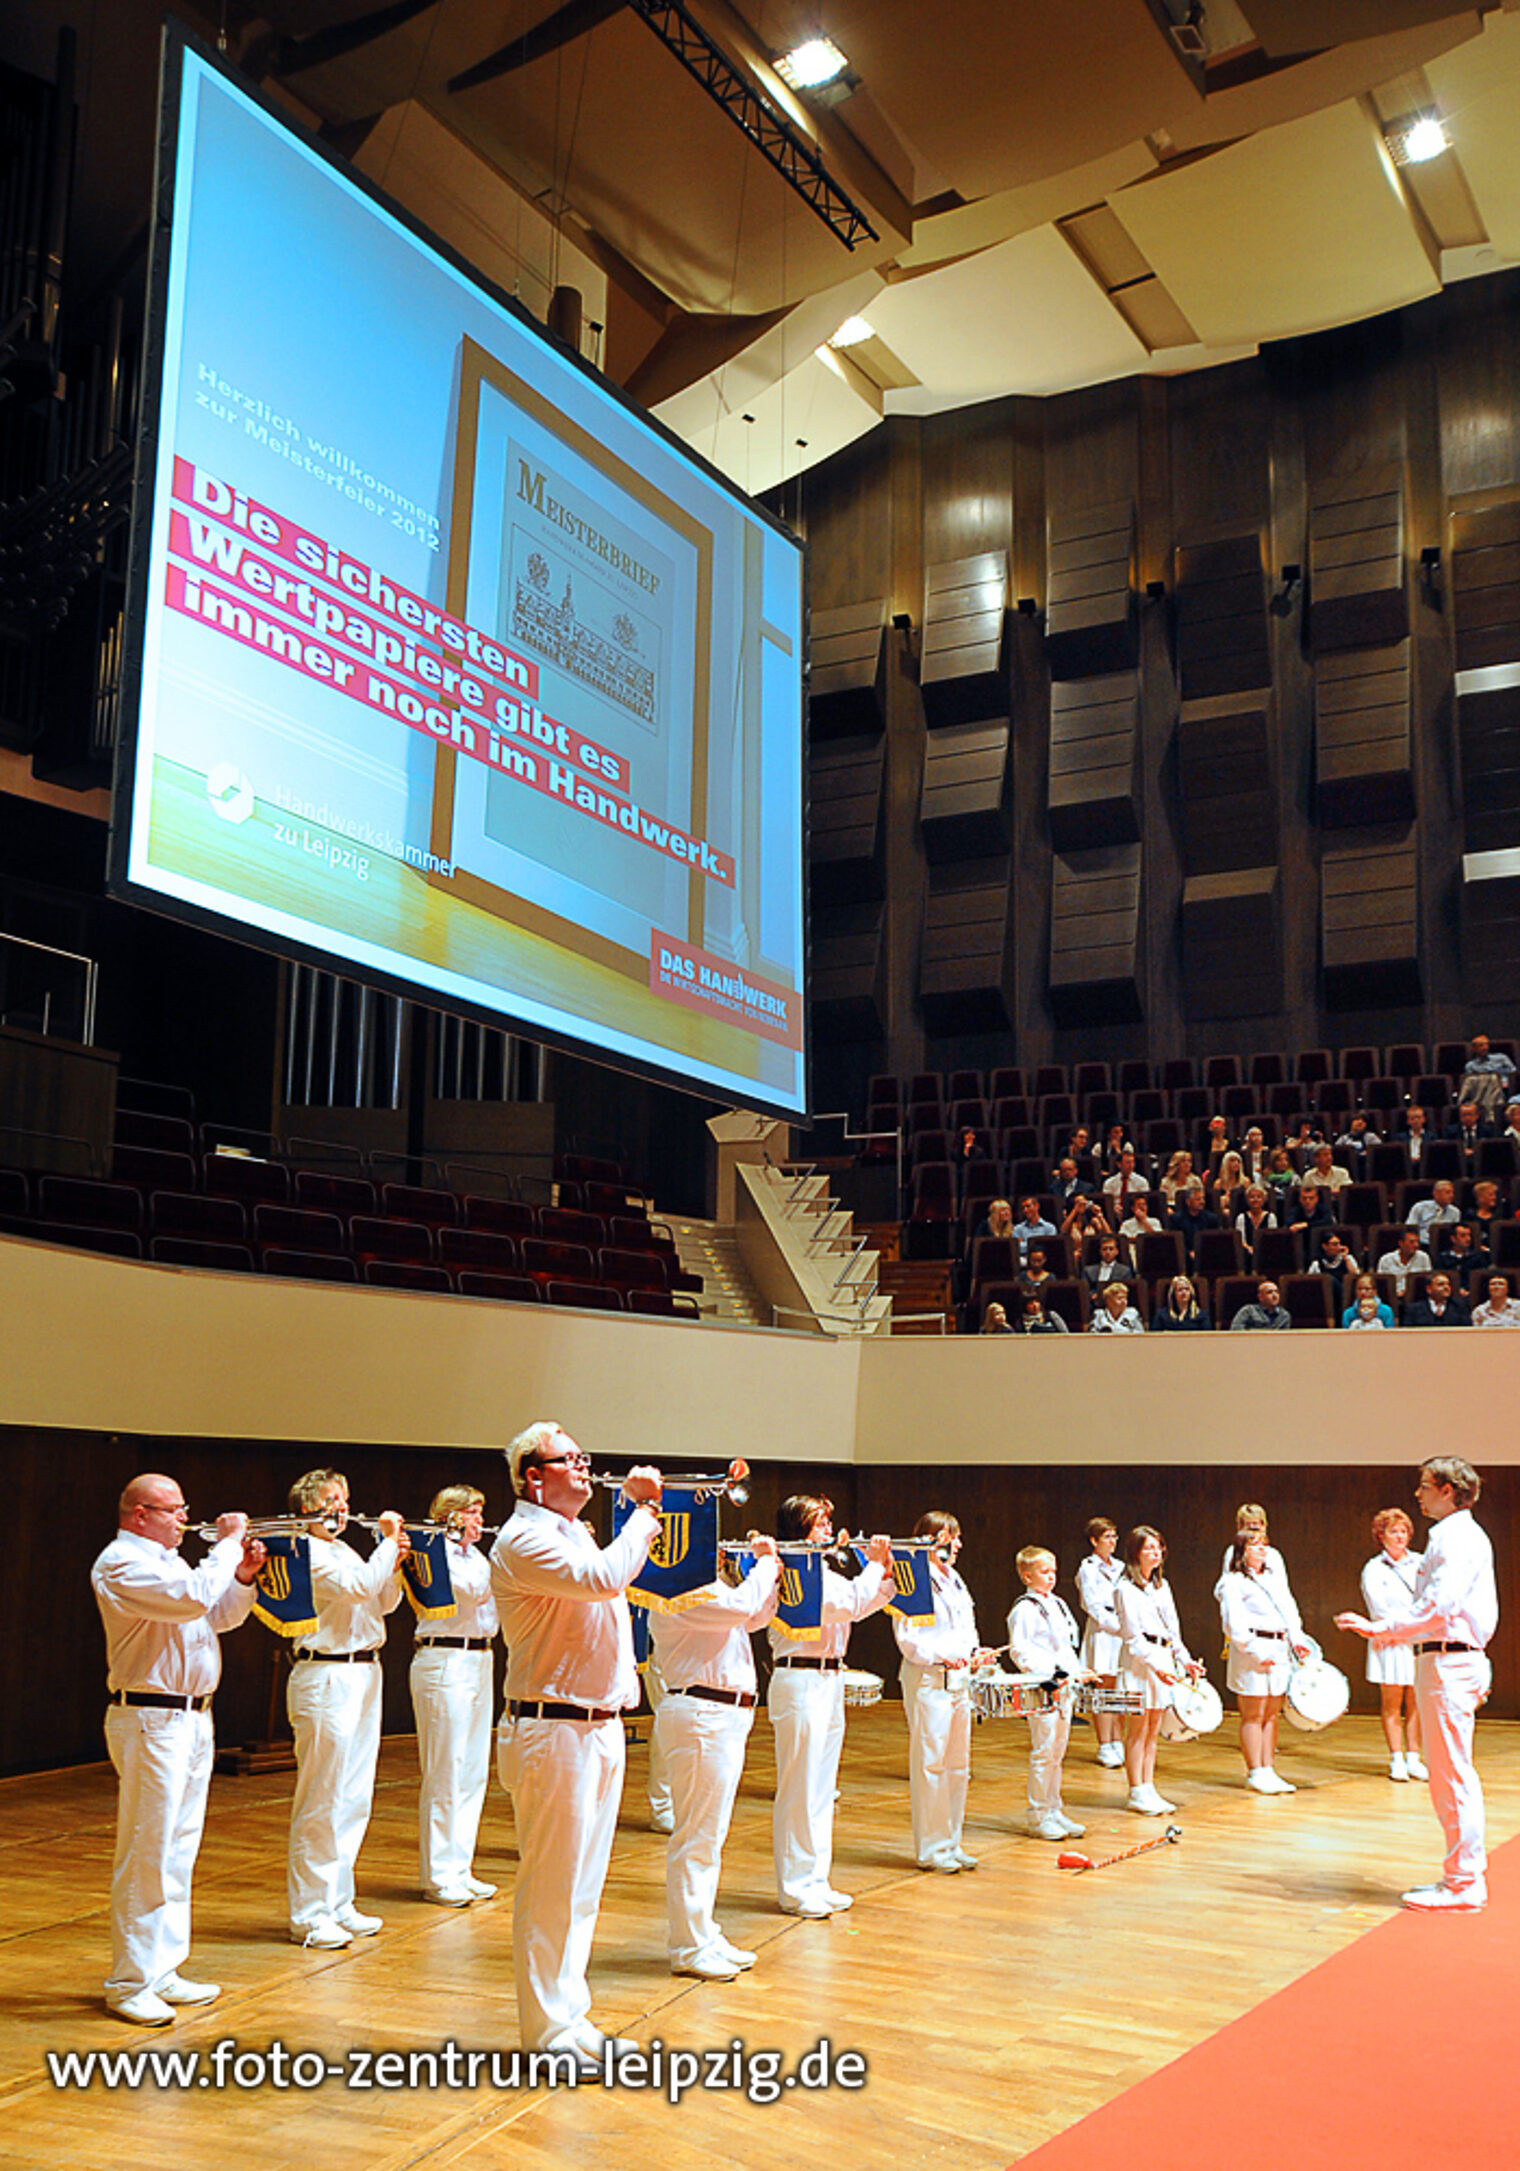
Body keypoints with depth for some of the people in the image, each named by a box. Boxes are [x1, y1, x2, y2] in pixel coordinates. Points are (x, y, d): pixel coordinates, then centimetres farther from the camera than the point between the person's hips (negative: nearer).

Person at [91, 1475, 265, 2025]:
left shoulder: (169, 1561, 18)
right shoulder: (122, 1563, -13)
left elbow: (219, 1617, 22)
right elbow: (194, 1599, -26)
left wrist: (243, 1576, 5)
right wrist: (228, 1545, -14)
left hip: (191, 1719, 10)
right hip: (150, 1719, -10)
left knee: (179, 1852, 12)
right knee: (147, 1854, -6)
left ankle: (162, 1972, 20)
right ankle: (129, 1984, 1)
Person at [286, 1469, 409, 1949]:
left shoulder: (344, 1550, 17)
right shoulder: (306, 1553, -11)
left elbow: (384, 1603, 21)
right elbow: (359, 1586, -23)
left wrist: (394, 1565, 5)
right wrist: (388, 1542, -12)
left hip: (363, 1675, 9)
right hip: (326, 1679, -9)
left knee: (355, 1799, 13)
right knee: (321, 1802, -5)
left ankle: (338, 1905, 21)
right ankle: (308, 1914, 3)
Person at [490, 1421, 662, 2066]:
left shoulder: (576, 1534, 17)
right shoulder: (524, 1538, -14)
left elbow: (633, 1577, 22)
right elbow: (604, 1577, -27)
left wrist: (645, 1512, 12)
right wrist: (643, 1510, -16)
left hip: (599, 1728, 10)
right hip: (553, 1730, -10)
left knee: (583, 1885, 15)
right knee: (551, 1888, -1)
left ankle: (571, 2019, 25)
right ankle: (548, 2031, 9)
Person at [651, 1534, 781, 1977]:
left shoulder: (704, 1585, 17)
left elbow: (755, 1618, 27)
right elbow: (739, 1607, -26)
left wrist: (771, 1574, 12)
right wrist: (765, 1566, -11)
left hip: (723, 1718, 11)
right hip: (701, 1718, -11)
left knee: (709, 1835, 16)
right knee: (696, 1835, -4)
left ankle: (705, 1935, 26)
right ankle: (688, 1947, 4)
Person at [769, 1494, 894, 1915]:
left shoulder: (821, 1571, 15)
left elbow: (861, 1605, 19)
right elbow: (849, 1605, -22)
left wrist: (886, 1572, 5)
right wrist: (875, 1564, -11)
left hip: (828, 1683, 10)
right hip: (800, 1685, -10)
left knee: (822, 1789, 14)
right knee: (799, 1789, -3)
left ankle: (816, 1882, 22)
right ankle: (795, 1889, 4)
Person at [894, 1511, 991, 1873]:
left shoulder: (954, 1580, 16)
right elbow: (907, 1640, -15)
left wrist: (976, 1651, 4)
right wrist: (941, 1656, -26)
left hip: (958, 1679, 9)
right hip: (928, 1681, -9)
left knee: (958, 1764, 12)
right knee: (929, 1764, -4)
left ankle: (953, 1843, 21)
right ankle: (930, 1850, 4)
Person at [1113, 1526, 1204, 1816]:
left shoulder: (1162, 1585, 15)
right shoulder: (1125, 1588, -9)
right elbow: (1132, 1637, -13)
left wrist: (1185, 1660, 8)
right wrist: (1155, 1665, -21)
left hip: (1164, 1659, 7)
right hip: (1140, 1662, -7)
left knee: (1153, 1730, 11)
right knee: (1137, 1731, -1)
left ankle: (1148, 1789, 17)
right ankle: (1137, 1794, 6)